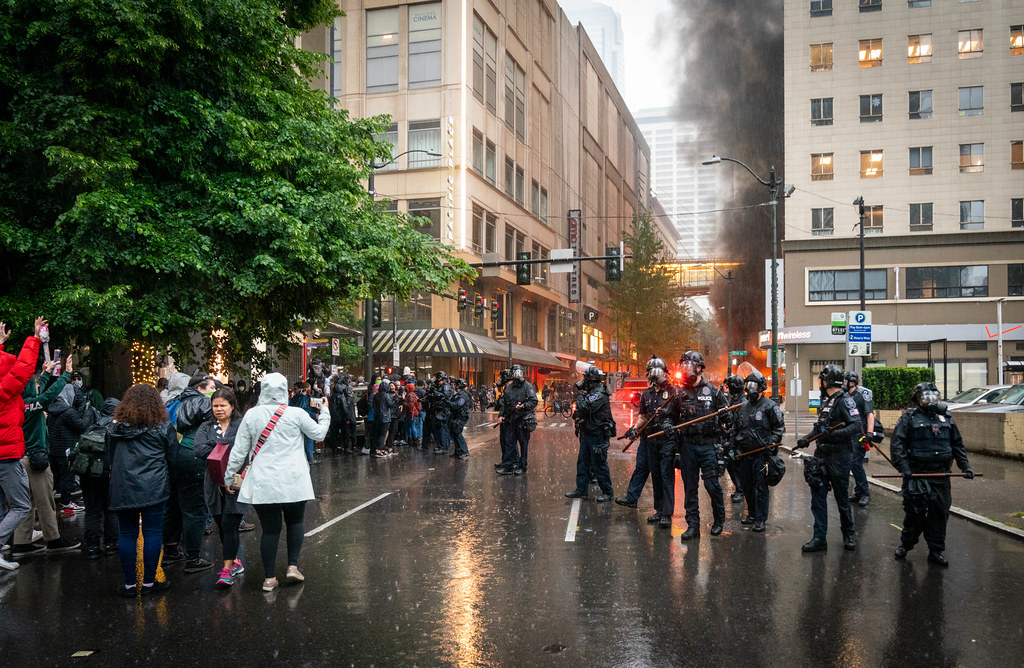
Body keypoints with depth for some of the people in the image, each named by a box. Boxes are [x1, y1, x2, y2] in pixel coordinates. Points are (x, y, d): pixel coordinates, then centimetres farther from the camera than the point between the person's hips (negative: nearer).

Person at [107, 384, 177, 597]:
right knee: (152, 533, 3)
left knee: (127, 535, 8)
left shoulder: (115, 428, 4)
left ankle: (129, 584, 13)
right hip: (153, 489, -2)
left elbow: (110, 457, 13)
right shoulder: (163, 428, -2)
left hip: (122, 489, 3)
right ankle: (148, 582, 8)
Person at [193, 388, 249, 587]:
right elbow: (200, 450, -5)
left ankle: (227, 570, -5)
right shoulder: (206, 427, 12)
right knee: (222, 526, 12)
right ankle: (235, 561, 28)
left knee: (230, 525, -8)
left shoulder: (242, 425, -1)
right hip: (215, 484, 5)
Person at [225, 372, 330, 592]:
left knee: (270, 528, 7)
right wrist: (325, 412, 23)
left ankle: (269, 578, 11)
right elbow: (319, 433, 7)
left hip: (262, 483, 1)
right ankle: (293, 566, 11)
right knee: (294, 522, 19)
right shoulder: (296, 414, -7)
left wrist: (229, 477, 12)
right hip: (293, 481, -1)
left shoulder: (251, 415, -2)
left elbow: (239, 450, 2)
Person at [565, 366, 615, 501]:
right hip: (587, 433, 10)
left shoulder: (600, 394, -18)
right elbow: (580, 409, 22)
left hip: (598, 434, -10)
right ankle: (581, 490, 18)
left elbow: (586, 407, -30)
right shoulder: (591, 392, 13)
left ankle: (608, 492, 7)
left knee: (599, 464, -4)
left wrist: (580, 395, -15)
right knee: (583, 462, 11)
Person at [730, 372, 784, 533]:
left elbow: (779, 427, -4)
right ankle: (752, 514, 26)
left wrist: (771, 443, -15)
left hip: (761, 454, -6)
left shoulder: (770, 406, -4)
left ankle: (761, 519, 1)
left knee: (761, 487, -5)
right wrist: (733, 448, 15)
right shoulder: (742, 407, 14)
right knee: (747, 486, 13)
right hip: (744, 453, 6)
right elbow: (735, 429, 21)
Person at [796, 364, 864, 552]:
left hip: (839, 456, -8)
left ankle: (848, 535, 23)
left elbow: (856, 426, -21)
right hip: (822, 455, 8)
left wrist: (834, 434, -32)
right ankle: (819, 538, 8)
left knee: (841, 498, 5)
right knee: (818, 497, 4)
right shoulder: (826, 401, 16)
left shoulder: (845, 401, -11)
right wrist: (807, 438, 17)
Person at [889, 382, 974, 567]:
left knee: (940, 511, 4)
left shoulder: (946, 418, 14)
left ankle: (936, 551, 15)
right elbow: (897, 444, -5)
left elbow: (957, 444, 21)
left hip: (941, 475, 4)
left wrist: (965, 466, 12)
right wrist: (904, 467, -15)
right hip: (916, 474, -4)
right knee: (915, 511, -3)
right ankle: (906, 545, 16)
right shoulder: (909, 418, 0)